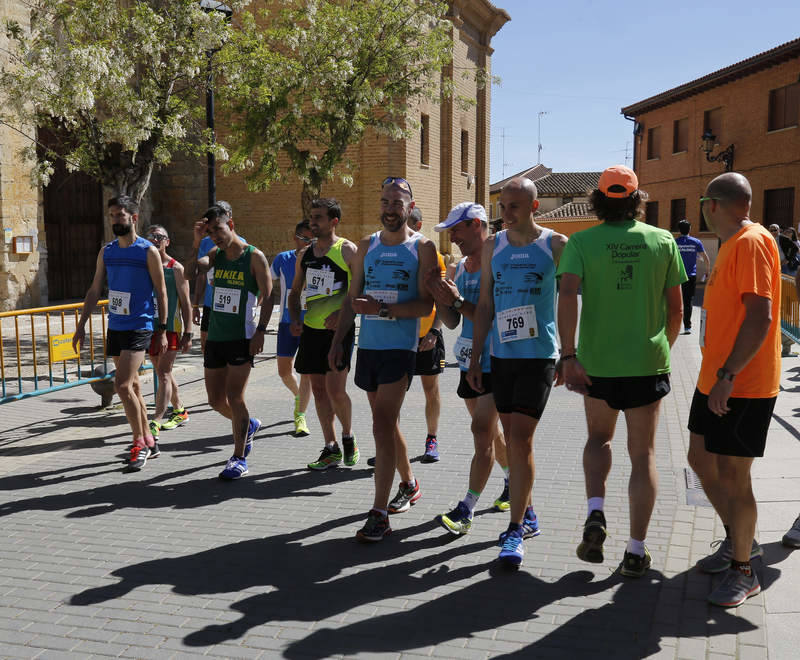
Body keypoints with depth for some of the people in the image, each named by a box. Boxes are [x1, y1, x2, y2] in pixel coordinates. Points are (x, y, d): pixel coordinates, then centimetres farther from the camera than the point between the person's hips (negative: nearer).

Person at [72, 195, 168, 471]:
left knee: (123, 385, -15)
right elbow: (94, 291, 13)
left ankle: (140, 443, -1)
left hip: (139, 327, -6)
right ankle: (149, 443, 23)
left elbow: (161, 293, -4)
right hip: (115, 327, 7)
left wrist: (162, 330, -6)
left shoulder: (148, 252, -7)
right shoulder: (106, 252, 10)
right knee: (132, 386, 12)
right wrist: (81, 326, 9)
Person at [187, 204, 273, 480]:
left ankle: (239, 458, 5)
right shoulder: (216, 255, 10)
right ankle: (249, 425, 38)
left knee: (234, 398, -7)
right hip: (215, 337, 6)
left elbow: (268, 296, -8)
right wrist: (197, 242, -11)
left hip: (242, 338, -6)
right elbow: (190, 272, -4)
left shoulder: (254, 256, -6)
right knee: (216, 400, 11)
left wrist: (260, 331, -16)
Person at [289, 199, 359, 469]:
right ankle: (331, 449, 18)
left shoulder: (347, 250, -6)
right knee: (318, 390, 8)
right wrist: (295, 319, 5)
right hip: (312, 329, 6)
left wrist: (342, 313, -20)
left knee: (335, 389, -12)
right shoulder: (305, 254, 12)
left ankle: (348, 437, 15)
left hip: (339, 329, -6)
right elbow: (295, 291, 21)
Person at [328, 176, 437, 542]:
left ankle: (379, 513, -8)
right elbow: (352, 297, 16)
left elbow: (425, 305, -10)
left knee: (382, 426, -12)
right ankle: (408, 484, 35)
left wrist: (382, 309, -22)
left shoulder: (422, 247, -3)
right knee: (387, 421, 15)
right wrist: (338, 340, 10)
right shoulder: (367, 245, 12)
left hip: (401, 347, -5)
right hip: (367, 346, 6)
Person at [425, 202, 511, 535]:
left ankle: (466, 510, -4)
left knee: (482, 432, -8)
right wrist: (437, 294, -6)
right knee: (488, 431, 18)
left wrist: (457, 300, -23)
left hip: (495, 363, -8)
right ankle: (513, 480, 40)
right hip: (470, 361, 8)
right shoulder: (456, 269, 10)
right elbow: (451, 322, 10)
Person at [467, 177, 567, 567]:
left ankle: (515, 530, -2)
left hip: (538, 356, -4)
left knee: (520, 440, -10)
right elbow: (485, 305, 10)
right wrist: (475, 359, 7)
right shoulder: (493, 245, 8)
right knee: (511, 437, 11)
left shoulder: (555, 245, -2)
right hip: (501, 355, 5)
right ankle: (527, 515, 27)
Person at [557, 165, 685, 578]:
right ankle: (636, 552, 11)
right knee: (643, 454, 9)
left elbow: (567, 296, -18)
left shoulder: (581, 242, -4)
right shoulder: (663, 241, 1)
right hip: (648, 362, 0)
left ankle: (595, 515, 4)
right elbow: (675, 310, 4)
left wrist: (568, 356, -18)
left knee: (599, 437, 23)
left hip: (597, 362, 0)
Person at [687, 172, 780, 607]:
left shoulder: (752, 242, -17)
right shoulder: (732, 244, 14)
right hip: (717, 380, 10)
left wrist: (727, 376, -27)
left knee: (731, 475, -2)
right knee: (701, 459, 17)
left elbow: (760, 318, -25)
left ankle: (743, 571, 14)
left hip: (743, 387, -10)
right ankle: (738, 540, 36)